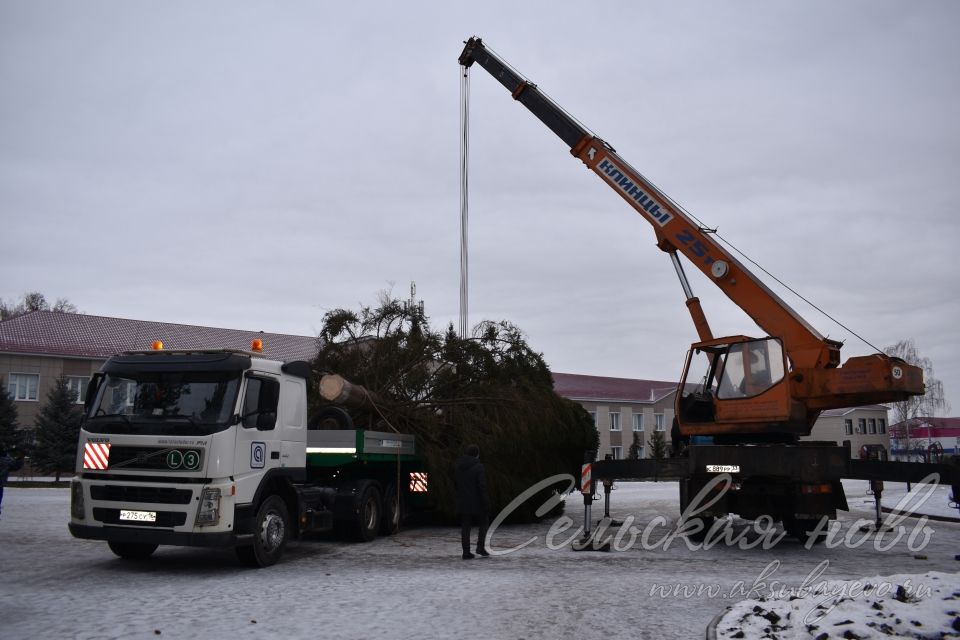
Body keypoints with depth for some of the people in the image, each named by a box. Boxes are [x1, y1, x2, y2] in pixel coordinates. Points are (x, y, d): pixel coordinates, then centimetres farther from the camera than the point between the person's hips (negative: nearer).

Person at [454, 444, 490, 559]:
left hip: (462, 502, 5)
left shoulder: (459, 466, 5)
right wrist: (486, 504, -14)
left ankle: (466, 552, 4)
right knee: (484, 522, 15)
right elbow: (482, 486, -18)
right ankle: (480, 547, 4)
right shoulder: (479, 467, -14)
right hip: (476, 502, -5)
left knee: (465, 527, 7)